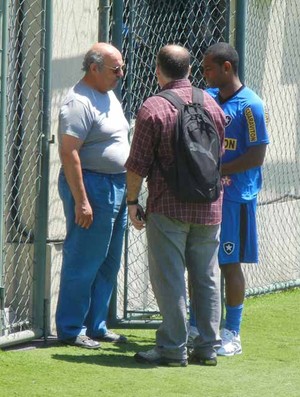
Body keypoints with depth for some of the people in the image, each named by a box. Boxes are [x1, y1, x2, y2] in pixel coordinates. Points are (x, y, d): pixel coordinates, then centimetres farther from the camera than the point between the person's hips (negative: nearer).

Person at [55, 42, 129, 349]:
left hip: (117, 186, 10)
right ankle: (71, 331, 1)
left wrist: (126, 189, 20)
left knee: (108, 264, 13)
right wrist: (81, 201, -24)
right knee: (83, 263, -5)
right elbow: (69, 153, -21)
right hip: (91, 185, -10)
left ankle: (95, 326, 22)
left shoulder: (109, 97, 15)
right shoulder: (79, 102, -16)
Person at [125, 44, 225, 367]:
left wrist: (132, 201, 1)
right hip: (209, 207, 5)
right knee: (207, 277, 11)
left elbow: (137, 164, -10)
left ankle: (173, 349, 0)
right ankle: (208, 347, 13)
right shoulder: (212, 104, 8)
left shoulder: (153, 108, -11)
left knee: (169, 278, -1)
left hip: (168, 207, -5)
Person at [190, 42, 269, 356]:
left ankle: (232, 335, 8)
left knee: (230, 264, -1)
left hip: (234, 197, -7)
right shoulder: (206, 98, 10)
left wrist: (215, 170, -18)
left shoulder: (250, 106, -11)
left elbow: (257, 156, -15)